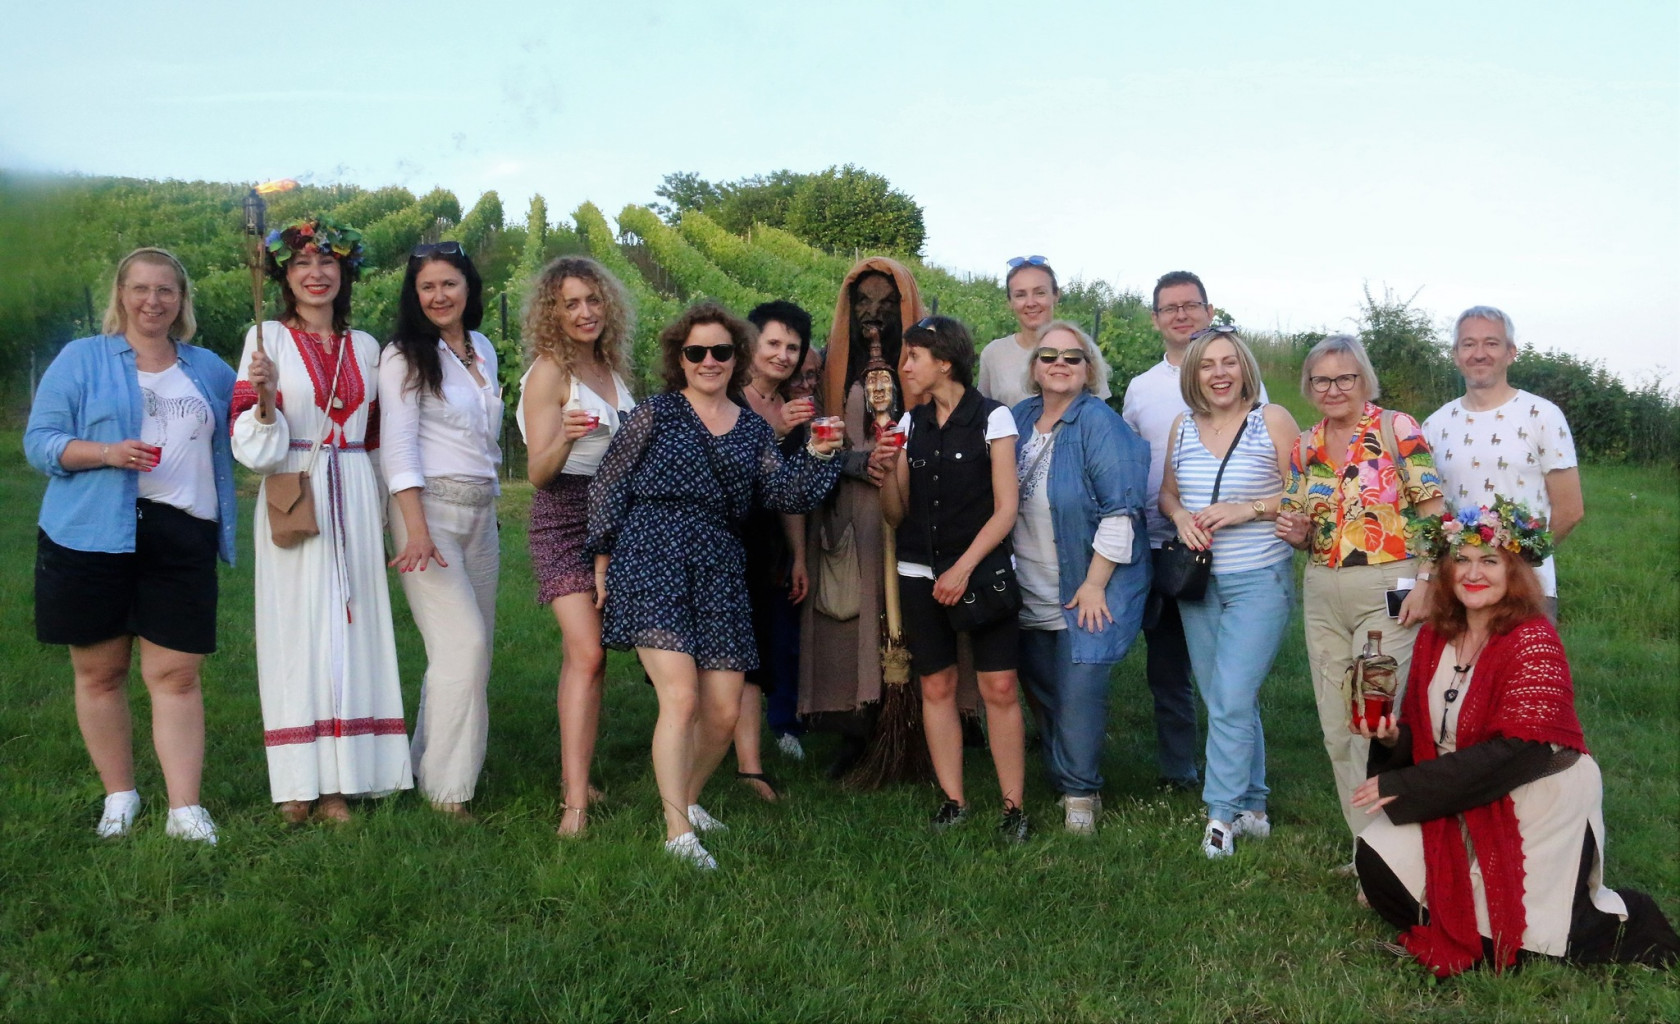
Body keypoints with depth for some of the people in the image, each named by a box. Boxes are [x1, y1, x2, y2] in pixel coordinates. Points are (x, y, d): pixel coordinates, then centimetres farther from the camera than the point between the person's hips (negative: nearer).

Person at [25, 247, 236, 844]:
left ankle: (184, 808, -3)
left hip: (183, 536, 1)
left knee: (176, 675, -3)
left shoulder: (210, 369, 17)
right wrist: (107, 452, -17)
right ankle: (119, 797, 19)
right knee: (99, 671, 5)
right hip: (93, 534, -1)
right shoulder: (82, 358, 7)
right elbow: (40, 442, 2)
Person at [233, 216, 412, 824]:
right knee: (296, 628, -3)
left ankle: (338, 784, 7)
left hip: (354, 500, 3)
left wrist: (382, 516, 15)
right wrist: (264, 397, -22)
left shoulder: (364, 347, 12)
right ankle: (298, 782, 6)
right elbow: (251, 443, -3)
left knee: (348, 627, 1)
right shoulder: (268, 339, 1)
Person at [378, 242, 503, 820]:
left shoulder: (483, 349, 15)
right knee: (462, 644, -14)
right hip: (428, 509, -7)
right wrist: (416, 527, -22)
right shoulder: (405, 356, -4)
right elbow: (397, 443, -12)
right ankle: (446, 788, -5)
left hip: (481, 513, 7)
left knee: (475, 646, 5)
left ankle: (433, 763, 18)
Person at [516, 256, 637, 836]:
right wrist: (564, 440, -31)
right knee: (586, 654, -17)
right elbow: (538, 472, -13)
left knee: (586, 655, 6)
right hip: (564, 515, -6)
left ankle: (574, 776, 16)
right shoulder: (549, 371, -8)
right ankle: (575, 803, -17)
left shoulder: (611, 365, 12)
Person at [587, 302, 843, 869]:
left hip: (719, 572, 5)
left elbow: (786, 495, 6)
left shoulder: (753, 429, 15)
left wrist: (817, 455, -9)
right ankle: (677, 832, -11)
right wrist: (603, 561, 2)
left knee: (724, 712, 4)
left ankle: (686, 799, 30)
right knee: (681, 698, -17)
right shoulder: (655, 414, 4)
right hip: (653, 562, -5)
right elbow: (607, 485, 5)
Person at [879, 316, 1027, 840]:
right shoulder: (911, 423, 9)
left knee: (999, 688, -6)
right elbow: (896, 514, 9)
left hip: (982, 569, -4)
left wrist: (963, 568, -14)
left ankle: (1013, 806, 3)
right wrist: (886, 470, -10)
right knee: (936, 687, 6)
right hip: (920, 574, 4)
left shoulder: (992, 418, -3)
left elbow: (1005, 508, -7)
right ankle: (953, 801, 15)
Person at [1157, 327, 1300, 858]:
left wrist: (1248, 509, -18)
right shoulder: (1183, 426, 7)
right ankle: (1252, 809, 25)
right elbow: (1168, 492, 17)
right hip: (1198, 580, 5)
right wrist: (1181, 517, -4)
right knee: (1224, 703, 12)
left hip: (1260, 580, -5)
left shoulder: (1272, 420, -6)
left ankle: (1223, 812, 2)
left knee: (1231, 702, -11)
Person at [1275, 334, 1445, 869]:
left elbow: (1434, 512, -7)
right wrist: (1297, 533, -4)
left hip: (1388, 591, -6)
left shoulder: (1397, 429, -4)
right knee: (1336, 729, 8)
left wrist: (1426, 582, -15)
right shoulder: (1304, 448, 11)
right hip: (1322, 594, 6)